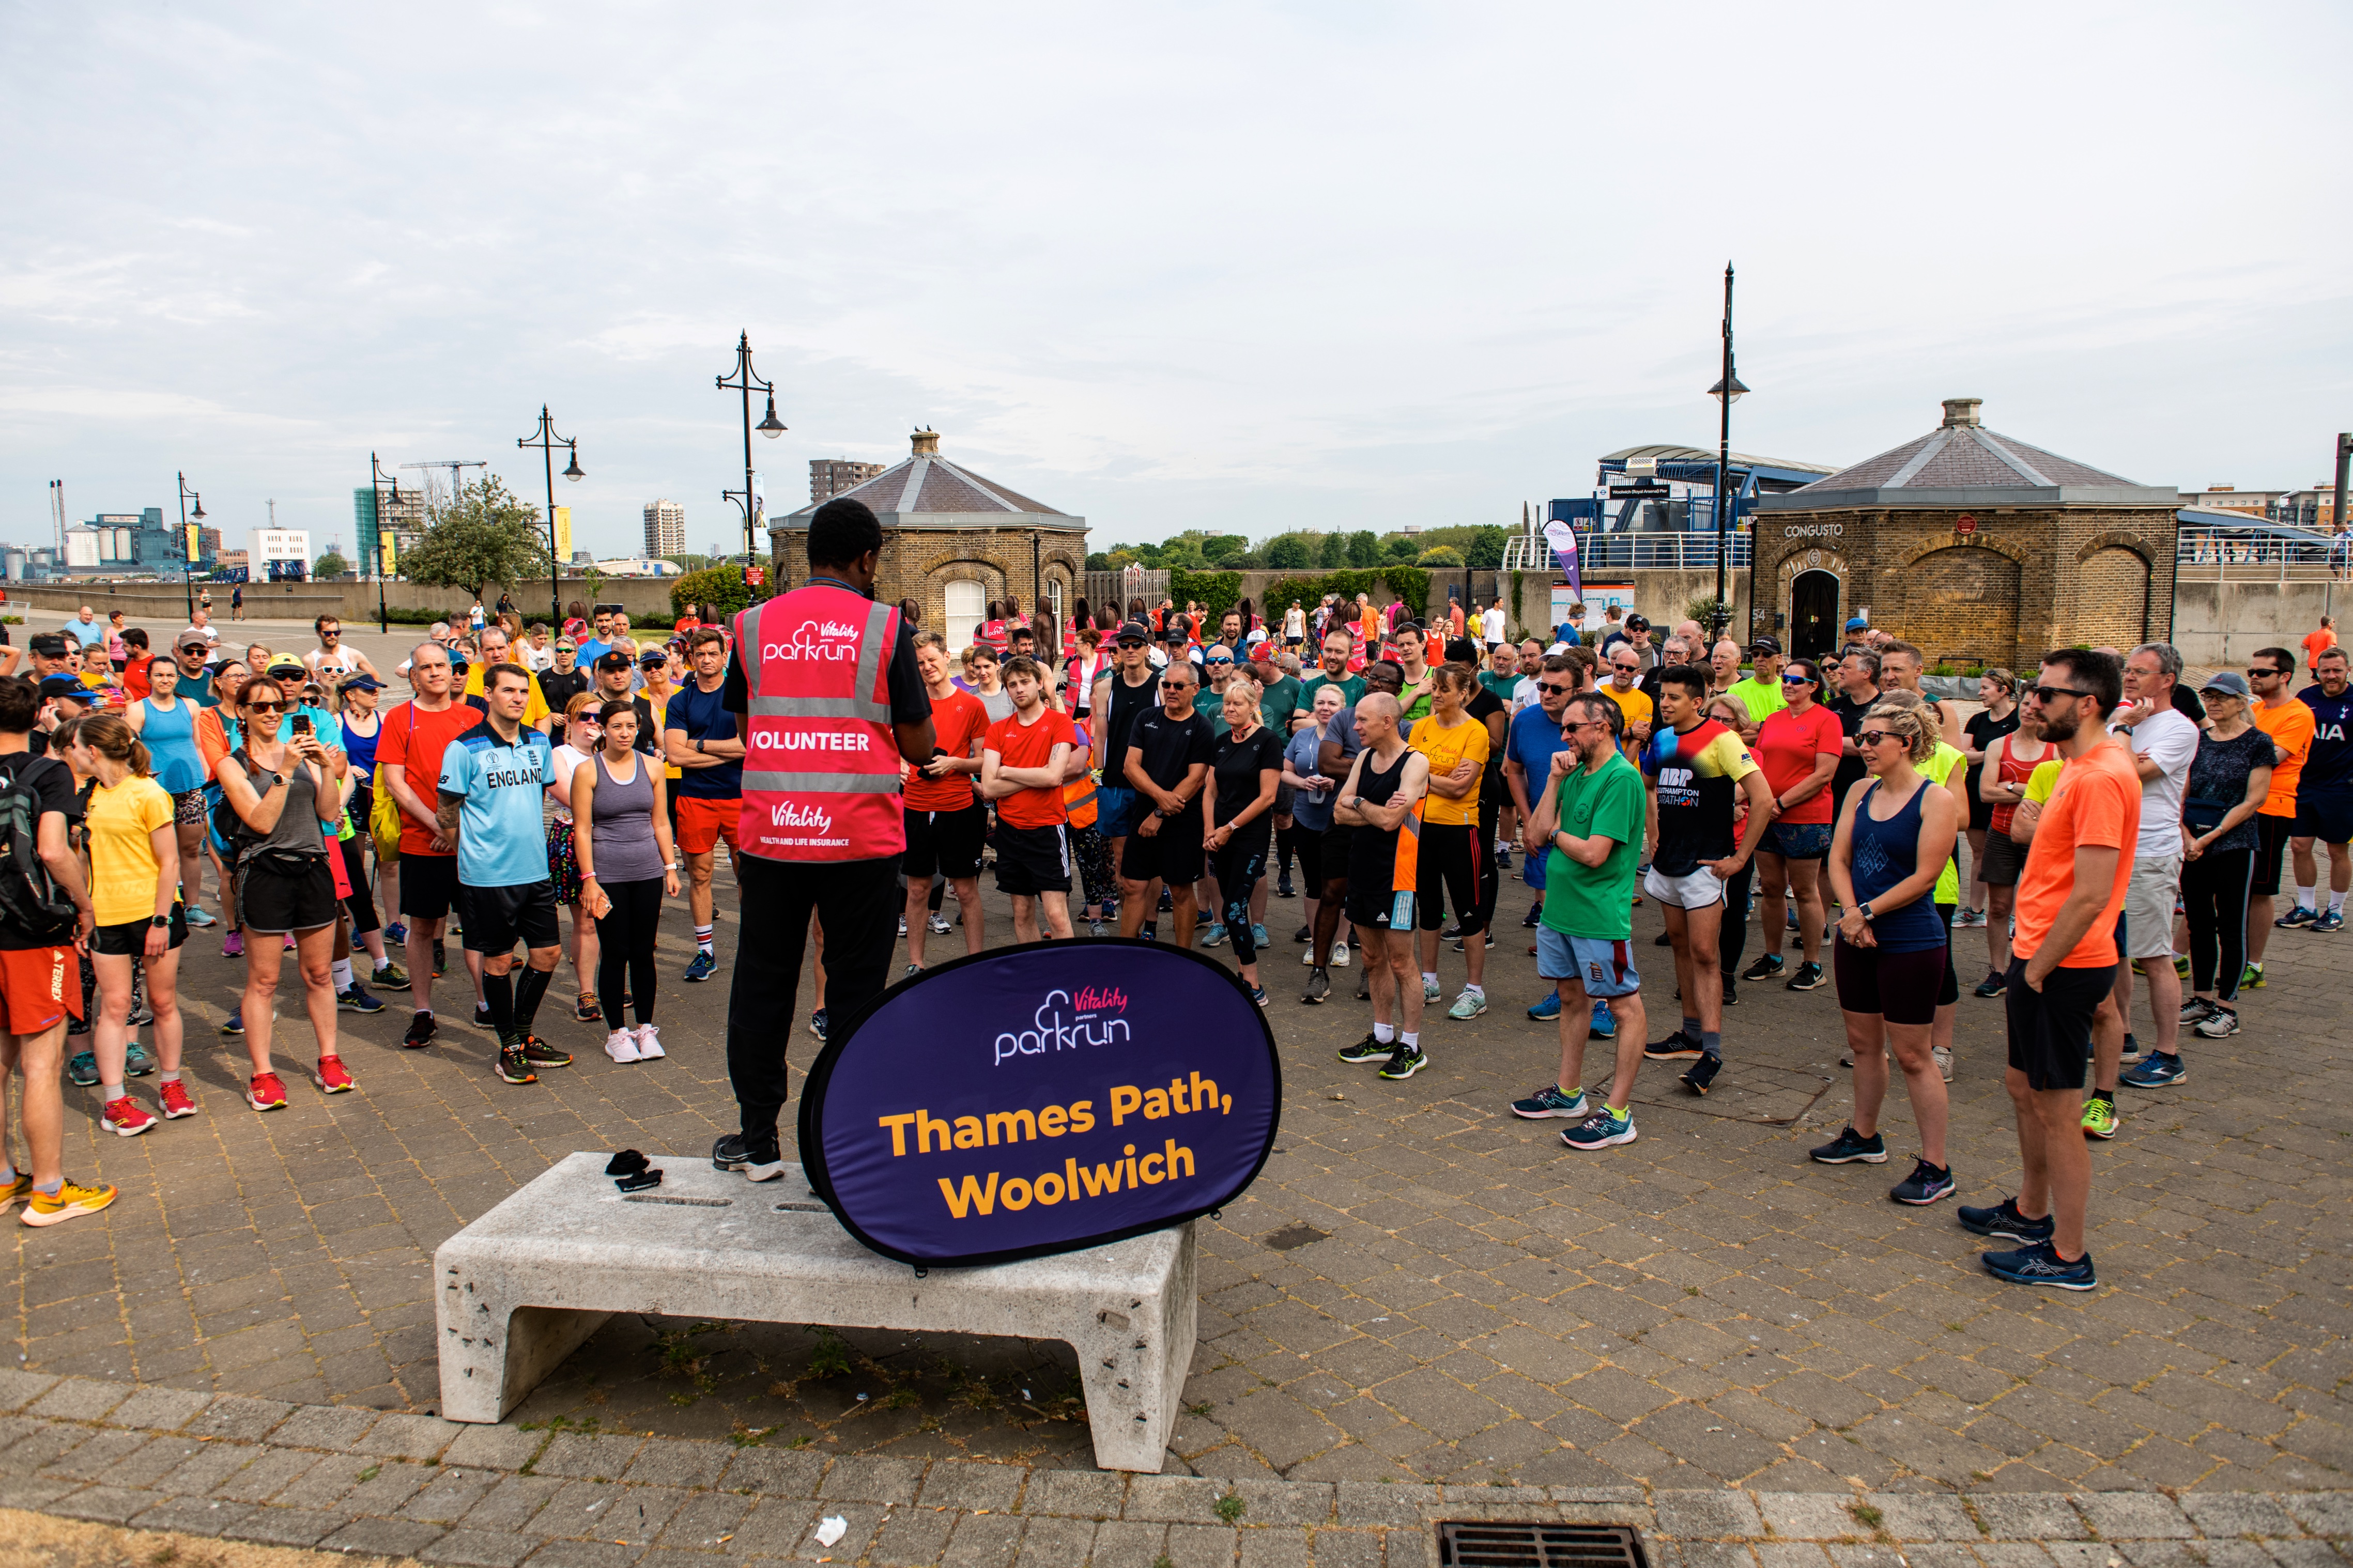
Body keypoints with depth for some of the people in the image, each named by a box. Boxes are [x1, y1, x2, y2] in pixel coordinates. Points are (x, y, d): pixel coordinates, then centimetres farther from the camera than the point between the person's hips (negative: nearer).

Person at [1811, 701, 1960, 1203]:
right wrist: (1851, 915, -10)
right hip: (1856, 938, 7)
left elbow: (1924, 876, -15)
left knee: (1911, 1053, -2)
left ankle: (1935, 1167, 7)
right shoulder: (1860, 792, 8)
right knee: (1863, 1042, 17)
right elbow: (1838, 858, 5)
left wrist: (1866, 912, -12)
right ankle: (1864, 1136, 33)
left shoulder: (1936, 799, -11)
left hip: (1911, 943, -6)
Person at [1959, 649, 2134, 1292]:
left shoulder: (2099, 778, -22)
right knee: (2024, 1088, 21)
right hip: (2043, 958, 10)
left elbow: (2091, 895, -26)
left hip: (2064, 967, -10)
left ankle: (2068, 1257, 12)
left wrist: (2037, 969, -16)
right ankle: (2031, 1212, 37)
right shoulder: (2079, 768, 12)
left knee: (2056, 1111, 0)